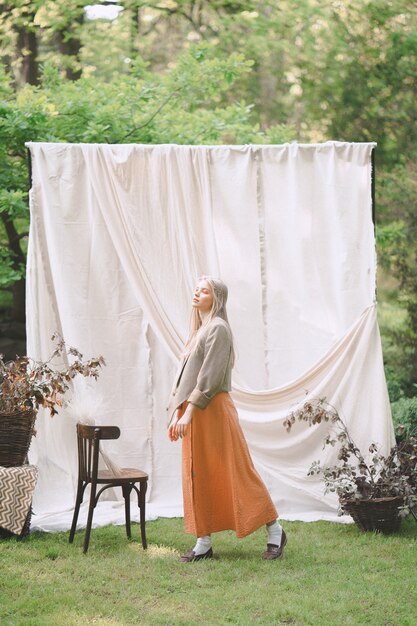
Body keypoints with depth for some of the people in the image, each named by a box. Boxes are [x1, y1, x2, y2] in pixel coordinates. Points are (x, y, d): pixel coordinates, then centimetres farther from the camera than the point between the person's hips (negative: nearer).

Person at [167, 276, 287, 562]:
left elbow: (209, 376, -18)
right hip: (193, 413, 9)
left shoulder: (217, 329, -11)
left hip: (212, 411, -9)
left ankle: (274, 530, 5)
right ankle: (204, 543, 11)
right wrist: (177, 412, 14)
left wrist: (188, 411, -21)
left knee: (234, 473, -5)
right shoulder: (199, 330, 18)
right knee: (198, 477, 7)